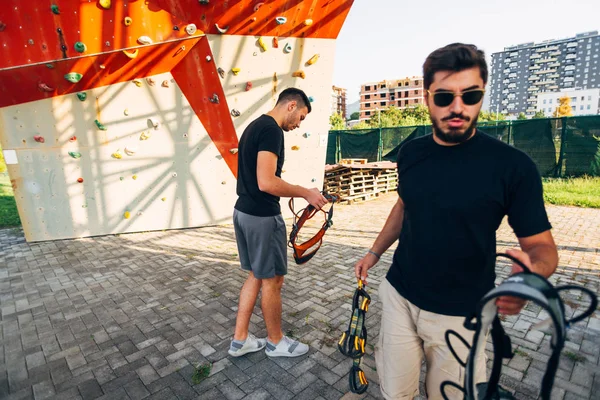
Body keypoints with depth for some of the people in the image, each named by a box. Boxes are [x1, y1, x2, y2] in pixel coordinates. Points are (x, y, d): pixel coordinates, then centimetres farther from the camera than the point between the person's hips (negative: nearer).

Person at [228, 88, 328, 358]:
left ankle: (240, 340, 30)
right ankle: (276, 342, 28)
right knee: (272, 280, 7)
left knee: (255, 276, 19)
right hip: (262, 217, -10)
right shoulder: (271, 130, -17)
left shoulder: (254, 125, 15)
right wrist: (306, 193, -16)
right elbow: (266, 182, -27)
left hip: (243, 211, 10)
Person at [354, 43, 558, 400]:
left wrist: (532, 271, -32)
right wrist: (374, 252, 14)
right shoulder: (411, 152, -2)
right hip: (399, 296, 3)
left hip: (460, 314, -3)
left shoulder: (513, 165, -14)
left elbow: (542, 244, -9)